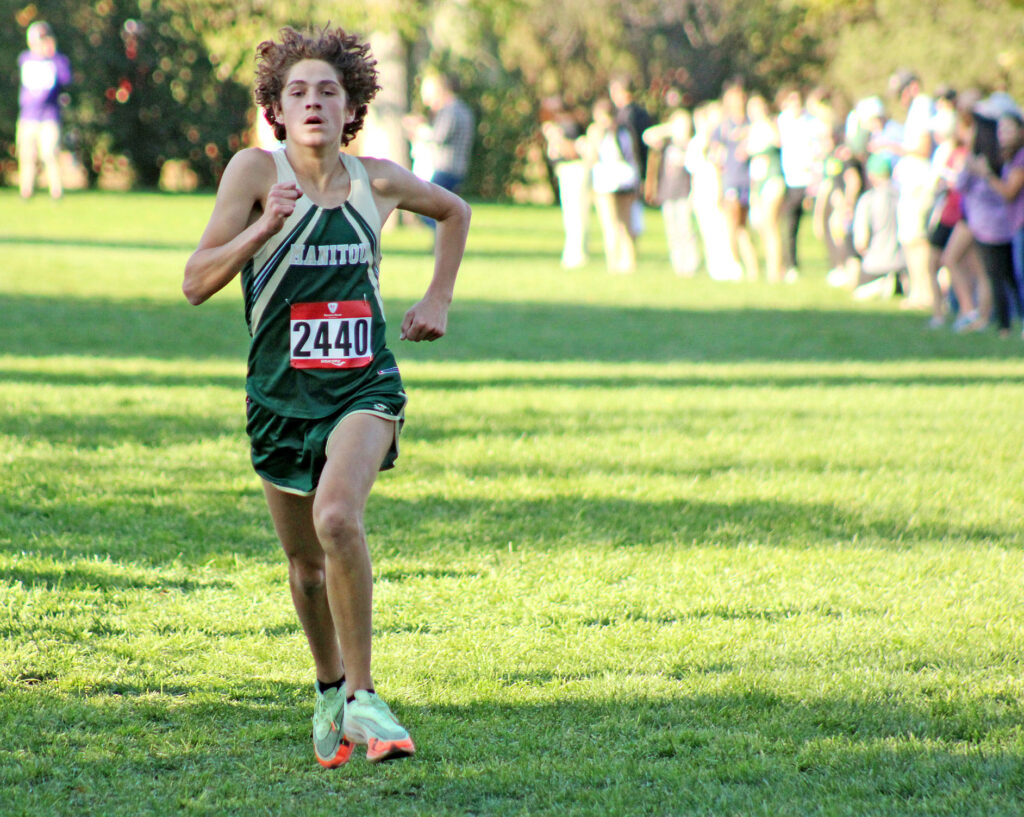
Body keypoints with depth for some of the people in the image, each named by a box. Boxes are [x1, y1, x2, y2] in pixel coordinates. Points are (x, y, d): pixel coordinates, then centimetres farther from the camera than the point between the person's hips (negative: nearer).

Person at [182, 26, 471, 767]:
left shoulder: (377, 181, 1)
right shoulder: (256, 171, -6)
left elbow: (455, 211, 24)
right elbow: (196, 283, -11)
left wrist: (438, 300, 14)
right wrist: (264, 226, -24)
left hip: (365, 386, -1)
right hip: (282, 394, 1)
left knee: (338, 516, -27)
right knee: (306, 563, 12)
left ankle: (361, 698, -20)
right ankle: (330, 690, 39)